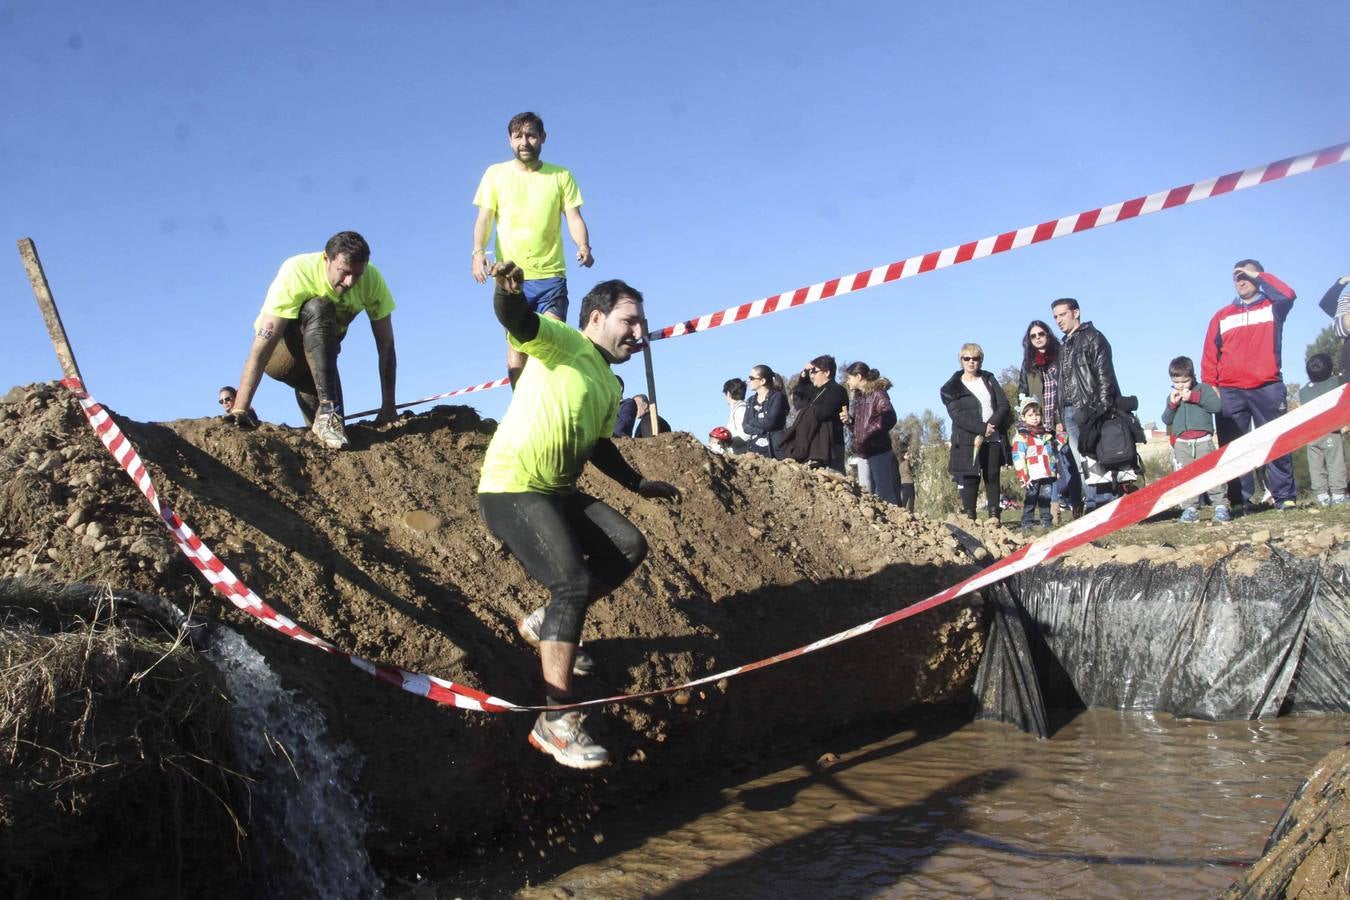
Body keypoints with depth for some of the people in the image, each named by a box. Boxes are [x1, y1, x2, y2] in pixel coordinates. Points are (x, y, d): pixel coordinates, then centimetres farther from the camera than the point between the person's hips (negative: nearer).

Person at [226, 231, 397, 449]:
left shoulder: (372, 280, -20)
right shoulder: (297, 273, -30)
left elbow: (386, 346, -15)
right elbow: (263, 342, -36)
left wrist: (388, 408, -19)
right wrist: (240, 407, -43)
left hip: (318, 356, 4)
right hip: (279, 356, -3)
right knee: (318, 309, -35)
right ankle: (328, 411, -37)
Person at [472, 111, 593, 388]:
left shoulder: (561, 176, 10)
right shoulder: (496, 174, 10)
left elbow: (574, 217, 3)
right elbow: (484, 219, 5)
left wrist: (583, 246, -18)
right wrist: (478, 252, -14)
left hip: (551, 274, 0)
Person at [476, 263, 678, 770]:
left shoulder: (610, 387, 19)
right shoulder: (562, 343, -6)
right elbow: (519, 322, -27)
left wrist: (638, 485, 33)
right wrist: (509, 293, -49)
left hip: (558, 491, 9)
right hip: (511, 489, -9)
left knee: (628, 547, 5)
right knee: (574, 582, -21)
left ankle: (547, 624, 17)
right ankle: (555, 721, -15)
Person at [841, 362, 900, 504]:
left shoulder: (878, 393, -7)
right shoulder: (858, 396, 17)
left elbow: (890, 418, -21)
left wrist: (870, 434, -22)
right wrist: (849, 420, 0)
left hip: (879, 451, -8)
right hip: (862, 453, 8)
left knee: (884, 494, -7)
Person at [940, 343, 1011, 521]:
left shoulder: (989, 379, 16)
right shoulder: (952, 388, 3)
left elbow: (1004, 404, 7)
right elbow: (958, 415, -9)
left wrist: (991, 426, -9)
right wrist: (982, 428, -18)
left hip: (993, 439, 3)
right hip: (967, 440, -3)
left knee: (992, 477, 1)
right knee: (970, 479, -7)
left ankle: (994, 515, 2)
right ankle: (969, 517, -5)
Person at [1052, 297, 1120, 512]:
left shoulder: (1093, 337, 0)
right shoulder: (1064, 346, 23)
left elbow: (1104, 374, -9)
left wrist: (1103, 408, -18)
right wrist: (1061, 417, 15)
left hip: (1090, 411, -8)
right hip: (1071, 413, 8)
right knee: (1081, 463, 5)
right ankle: (1093, 503, 7)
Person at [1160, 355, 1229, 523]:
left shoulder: (1203, 389, 4)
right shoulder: (1172, 396, 15)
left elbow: (1217, 405, -12)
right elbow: (1166, 420, 10)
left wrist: (1194, 396, -16)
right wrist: (1172, 404, -6)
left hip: (1203, 441, -3)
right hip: (1182, 444, 3)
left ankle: (1220, 505, -3)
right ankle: (1190, 508, 2)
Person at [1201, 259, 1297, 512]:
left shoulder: (1272, 308, 12)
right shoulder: (1222, 316, 16)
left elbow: (1287, 295, -13)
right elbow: (1210, 356, 11)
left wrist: (1258, 275, -2)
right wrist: (1209, 387, 0)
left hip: (1268, 388, -2)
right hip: (1229, 392, 2)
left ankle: (1283, 496, 1)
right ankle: (1241, 500, 2)